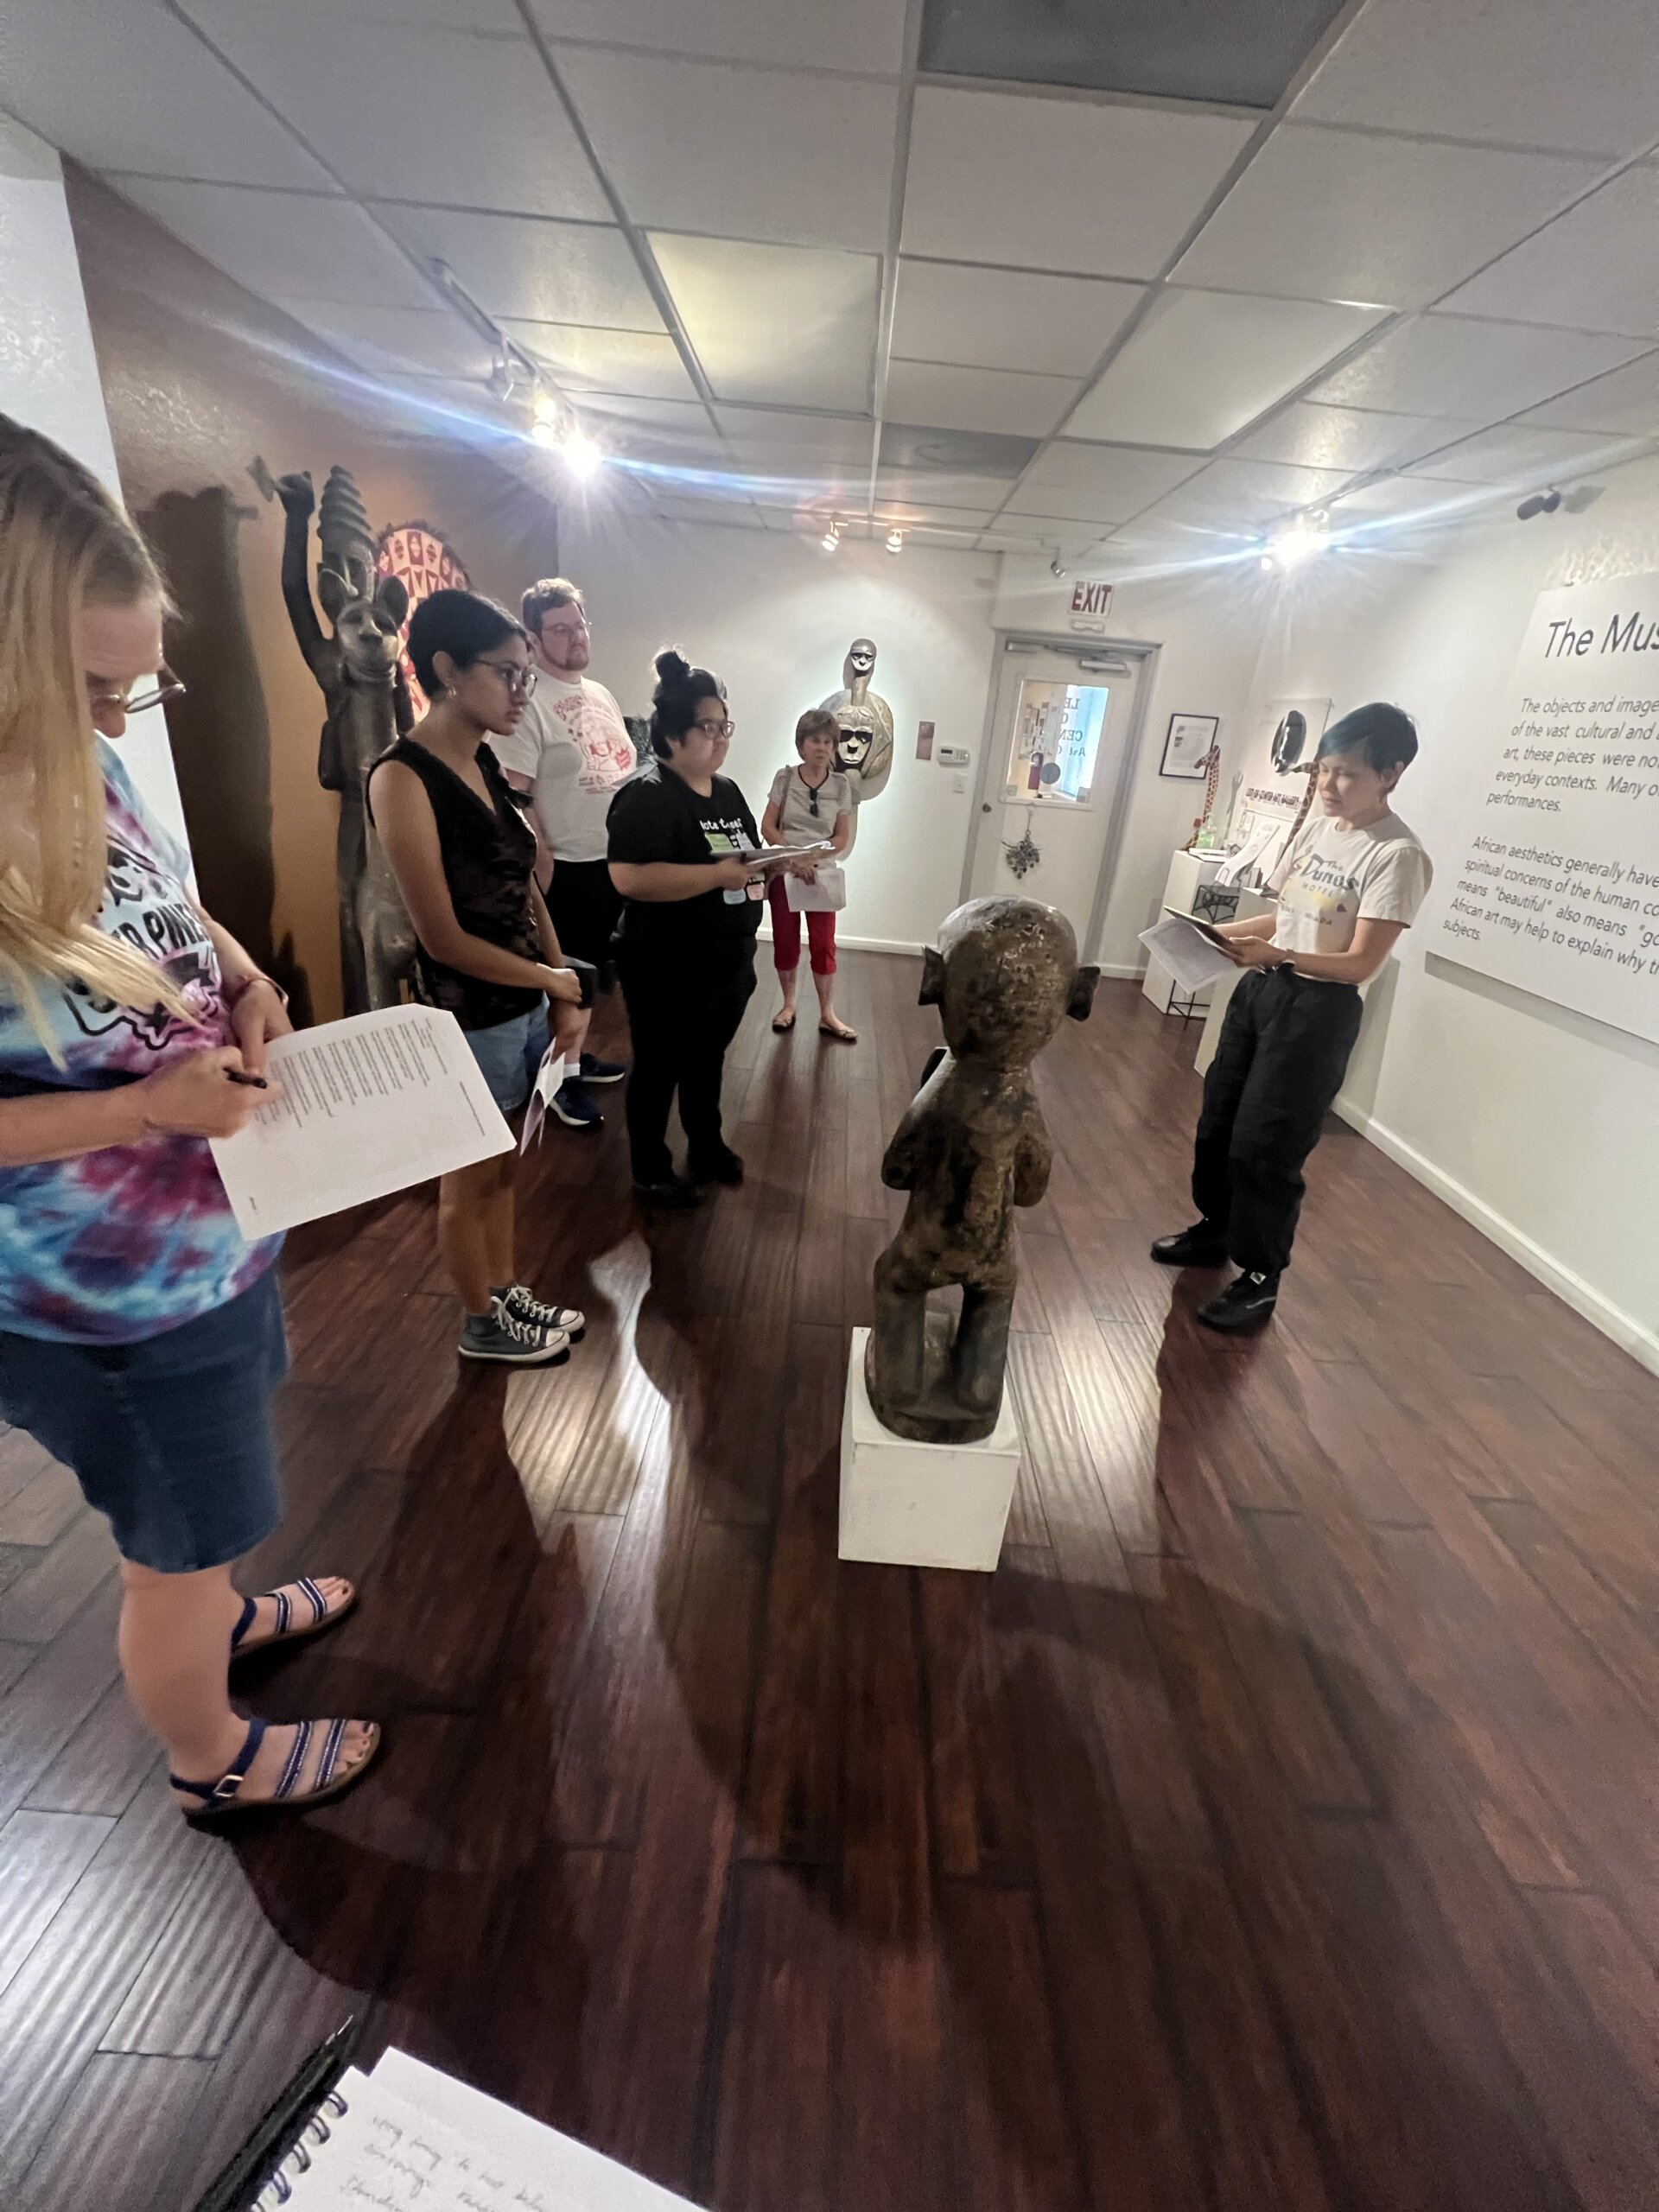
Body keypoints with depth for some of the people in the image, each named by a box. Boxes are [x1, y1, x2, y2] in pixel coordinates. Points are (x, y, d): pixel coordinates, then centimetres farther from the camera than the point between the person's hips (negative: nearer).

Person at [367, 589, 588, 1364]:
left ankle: (508, 1294, 41)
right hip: (468, 1020, -7)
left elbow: (526, 890, 8)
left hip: (523, 1008, 7)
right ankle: (482, 1324, 32)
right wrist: (554, 980, -10)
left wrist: (561, 997, 3)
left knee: (503, 1167, 21)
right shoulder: (402, 777, -18)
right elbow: (443, 936, -20)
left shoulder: (485, 763, 6)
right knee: (469, 1182, 12)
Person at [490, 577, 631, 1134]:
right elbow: (513, 796, -18)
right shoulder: (527, 702, -13)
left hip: (617, 859, 8)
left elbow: (628, 769, 19)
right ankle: (560, 1078, 18)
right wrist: (543, 864, -19)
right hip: (568, 867, -8)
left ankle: (580, 1055, 35)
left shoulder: (601, 695, 12)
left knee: (593, 969, 19)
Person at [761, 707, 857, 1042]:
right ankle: (789, 1004, 24)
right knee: (785, 941, 8)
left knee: (824, 943, 0)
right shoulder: (785, 778, -4)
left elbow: (843, 836, 1)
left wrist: (817, 857, -16)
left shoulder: (840, 785, -2)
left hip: (821, 873, 0)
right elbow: (767, 827, -6)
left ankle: (827, 1014, 7)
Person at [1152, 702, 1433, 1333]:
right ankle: (1215, 1230, 37)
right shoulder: (1317, 827, 7)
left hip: (1320, 1009, -8)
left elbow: (1361, 962, -20)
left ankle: (1260, 1279, 14)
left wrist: (1276, 954, -32)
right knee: (1217, 1122, 16)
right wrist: (1222, 932, -1)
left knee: (1264, 1145, -4)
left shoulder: (1398, 856, -16)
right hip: (1260, 989, 8)